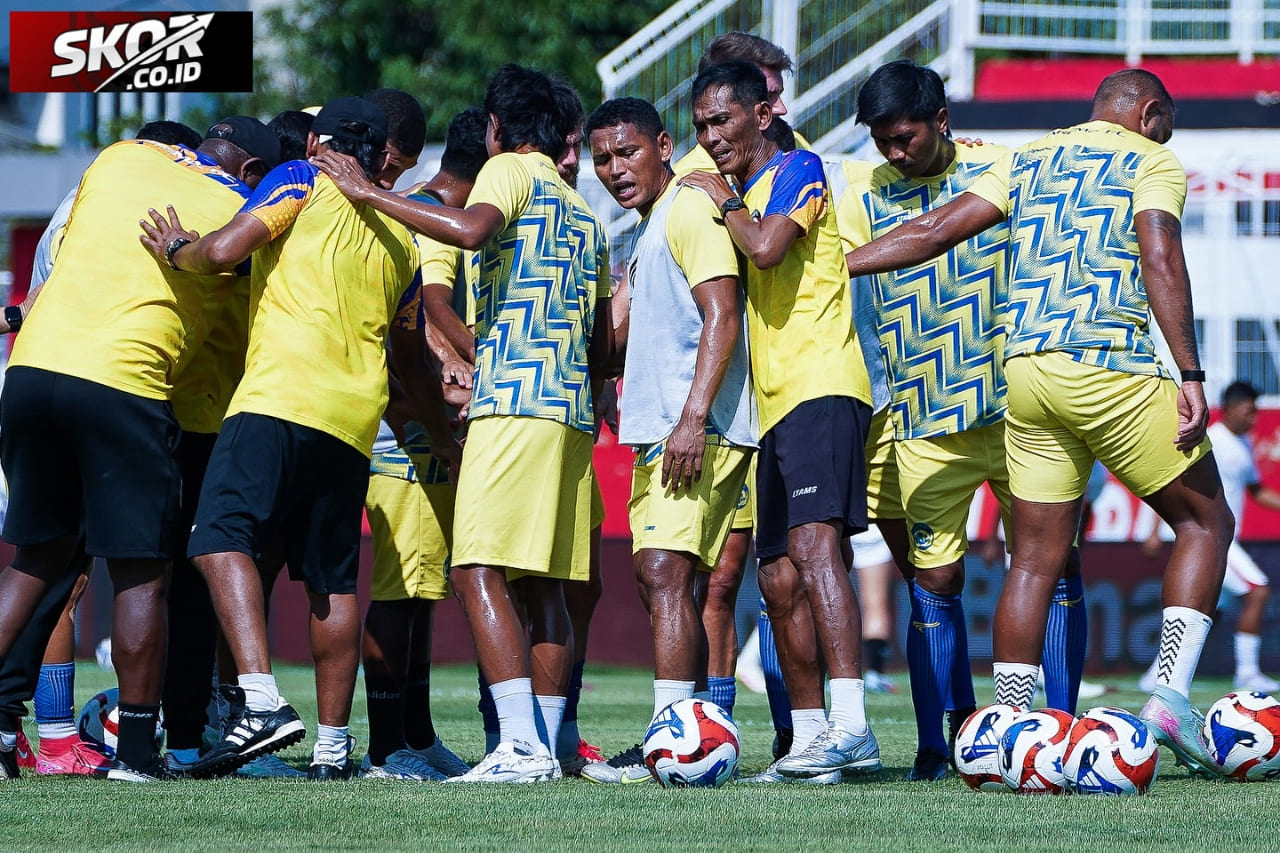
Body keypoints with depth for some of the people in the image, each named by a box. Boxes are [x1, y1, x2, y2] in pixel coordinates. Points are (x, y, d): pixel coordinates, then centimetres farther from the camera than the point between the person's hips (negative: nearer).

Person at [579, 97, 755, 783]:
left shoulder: (689, 209, -7)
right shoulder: (643, 233, 24)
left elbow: (722, 316, -17)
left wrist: (692, 420, -24)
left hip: (695, 432, -10)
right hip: (654, 431, 10)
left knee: (665, 574, -17)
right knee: (659, 582, 9)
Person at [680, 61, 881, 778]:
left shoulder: (799, 168, -2)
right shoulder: (748, 193, 24)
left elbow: (766, 248, -19)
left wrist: (724, 202, -2)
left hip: (821, 388, -10)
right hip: (776, 403, 10)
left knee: (813, 543, -24)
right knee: (781, 578, 7)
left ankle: (852, 726, -34)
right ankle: (810, 739, 11)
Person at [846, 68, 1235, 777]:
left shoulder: (1030, 159, 19)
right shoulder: (1152, 162, 4)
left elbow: (935, 230, 13)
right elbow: (1160, 262, -11)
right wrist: (1191, 376, -14)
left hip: (1025, 372, 5)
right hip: (1113, 370, -5)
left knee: (1035, 558, 9)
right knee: (1205, 520, 10)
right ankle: (1169, 695, -4)